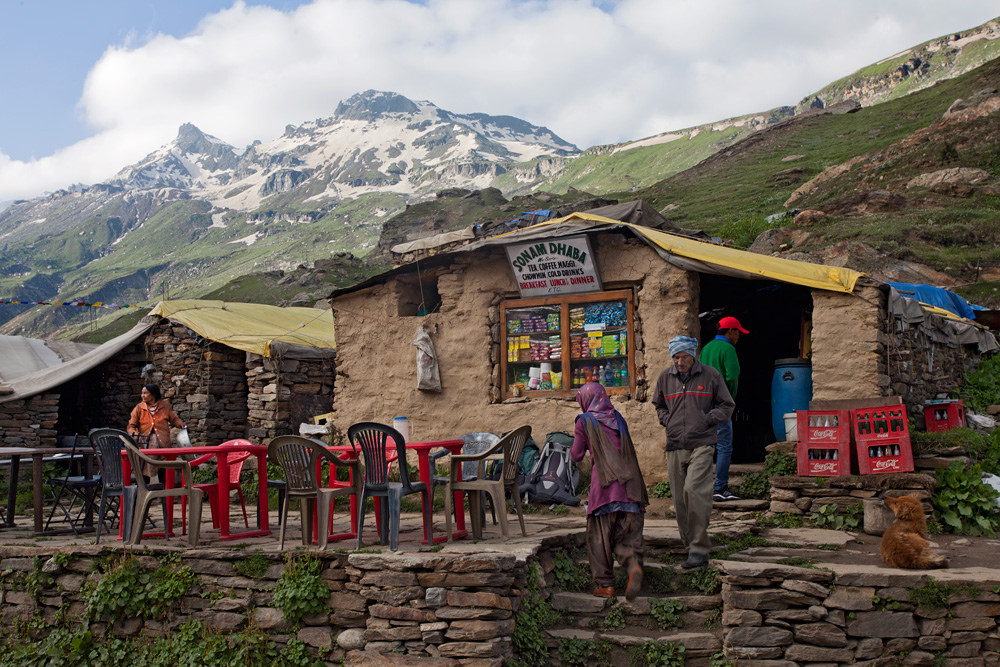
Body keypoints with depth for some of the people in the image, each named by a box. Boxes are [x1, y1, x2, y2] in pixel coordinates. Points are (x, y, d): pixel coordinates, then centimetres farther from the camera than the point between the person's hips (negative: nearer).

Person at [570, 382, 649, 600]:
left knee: (599, 536, 6)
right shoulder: (618, 419, 18)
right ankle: (634, 565, -21)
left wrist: (574, 445, 30)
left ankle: (606, 584, 7)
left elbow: (577, 456, 8)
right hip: (629, 483, 4)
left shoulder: (584, 422, 4)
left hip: (604, 483, -4)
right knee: (628, 533, 6)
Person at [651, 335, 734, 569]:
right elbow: (659, 405, 26)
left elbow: (727, 406, 10)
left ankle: (700, 549, -13)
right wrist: (667, 421, 7)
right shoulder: (665, 378, 9)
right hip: (675, 446, 4)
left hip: (701, 444, -4)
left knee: (694, 491, -19)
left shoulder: (710, 375, 1)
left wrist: (706, 420, -4)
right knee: (680, 499, 4)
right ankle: (690, 545, 19)